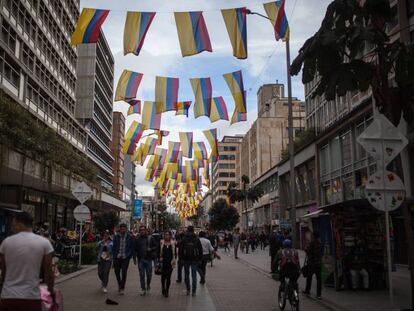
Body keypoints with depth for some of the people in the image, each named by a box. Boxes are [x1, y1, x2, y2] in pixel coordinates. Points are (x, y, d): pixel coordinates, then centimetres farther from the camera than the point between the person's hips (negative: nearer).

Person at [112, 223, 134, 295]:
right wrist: (114, 255, 0)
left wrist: (129, 256, -3)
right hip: (117, 258, 2)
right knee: (117, 272, 10)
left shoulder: (129, 237, 1)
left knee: (124, 273, -7)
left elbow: (132, 248, 5)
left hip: (125, 258, -2)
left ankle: (122, 288, 4)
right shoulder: (116, 237, 4)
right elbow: (113, 247, 8)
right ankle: (119, 285, 35)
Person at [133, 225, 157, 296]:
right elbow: (135, 250, 6)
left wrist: (151, 249, -14)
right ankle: (143, 289, 12)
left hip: (148, 259, -1)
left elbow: (156, 246, 4)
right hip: (140, 259, 1)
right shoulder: (137, 240, 6)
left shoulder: (150, 239, 3)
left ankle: (148, 284, 33)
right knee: (142, 275, 2)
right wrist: (134, 258, 0)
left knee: (149, 274, 5)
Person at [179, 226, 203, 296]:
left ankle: (188, 290, 13)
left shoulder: (184, 239, -2)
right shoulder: (197, 239, -1)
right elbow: (200, 250, 1)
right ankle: (194, 291, 3)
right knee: (194, 275, 4)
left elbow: (180, 249, -1)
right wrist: (200, 258, 9)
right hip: (194, 259, 0)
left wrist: (181, 257, 10)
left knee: (186, 274, 14)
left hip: (186, 259, 0)